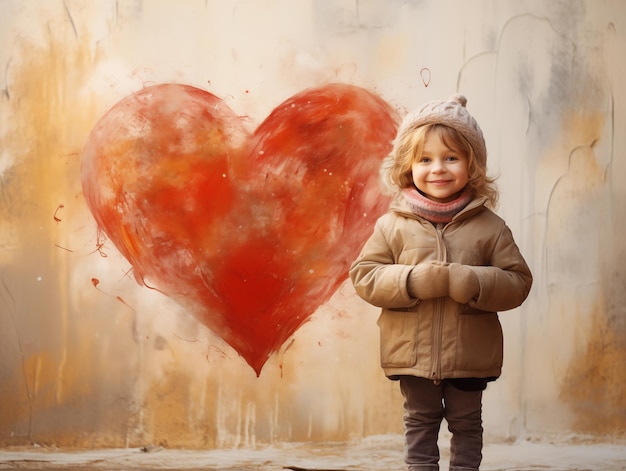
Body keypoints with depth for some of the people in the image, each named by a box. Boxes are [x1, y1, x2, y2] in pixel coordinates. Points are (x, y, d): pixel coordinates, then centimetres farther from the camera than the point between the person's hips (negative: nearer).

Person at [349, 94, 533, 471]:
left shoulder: (490, 227, -3)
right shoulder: (394, 225, -2)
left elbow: (517, 281, -4)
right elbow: (365, 276, -5)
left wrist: (470, 283, -21)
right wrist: (414, 281, -20)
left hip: (470, 354, 0)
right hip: (413, 353, 0)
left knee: (467, 423, 14)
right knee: (420, 421, 12)